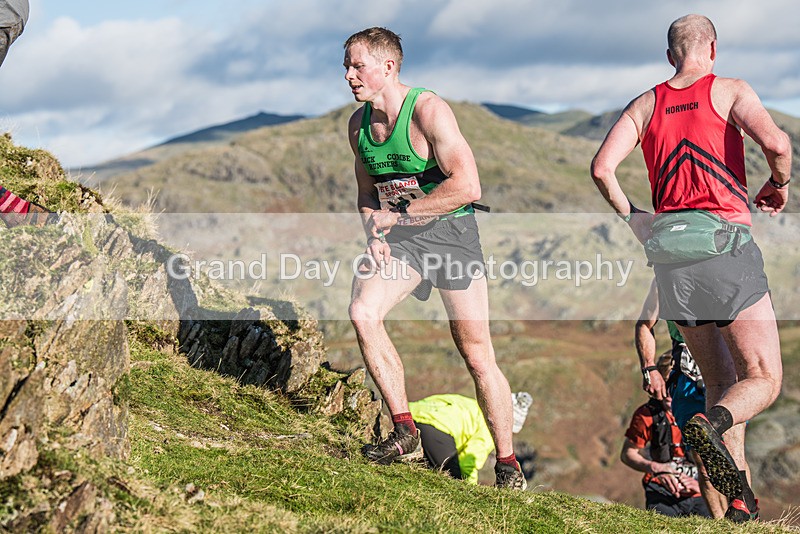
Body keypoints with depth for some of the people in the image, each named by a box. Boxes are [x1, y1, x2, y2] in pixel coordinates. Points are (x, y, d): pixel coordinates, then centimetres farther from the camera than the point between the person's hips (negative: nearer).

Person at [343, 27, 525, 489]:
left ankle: (508, 464, 11)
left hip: (450, 231, -5)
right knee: (362, 312, -21)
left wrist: (399, 214, -20)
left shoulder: (428, 111, -18)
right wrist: (374, 233, -2)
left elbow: (468, 187, -26)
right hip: (398, 236, 6)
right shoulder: (359, 124, 4)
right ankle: (404, 430, -11)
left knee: (478, 355, -3)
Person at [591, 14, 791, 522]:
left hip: (670, 252, 5)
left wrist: (631, 216, 18)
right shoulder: (731, 91, 4)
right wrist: (779, 184, 7)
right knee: (764, 379, 0)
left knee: (721, 380, 14)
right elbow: (776, 143, -13)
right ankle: (712, 425, -32)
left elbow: (602, 167, 4)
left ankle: (741, 501, 5)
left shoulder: (645, 105, 15)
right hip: (726, 242, -5)